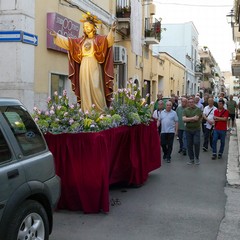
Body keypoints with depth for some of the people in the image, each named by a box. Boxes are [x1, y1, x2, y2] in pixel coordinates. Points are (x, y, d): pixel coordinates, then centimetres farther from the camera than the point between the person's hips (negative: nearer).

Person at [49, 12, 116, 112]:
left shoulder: (99, 39, 4)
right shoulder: (81, 40, 17)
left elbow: (108, 40, -14)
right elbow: (67, 41, 15)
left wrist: (112, 31, -33)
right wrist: (56, 36, 7)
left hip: (94, 67, -4)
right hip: (83, 67, 4)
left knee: (95, 88, -11)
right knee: (85, 90, 0)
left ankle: (102, 112, -8)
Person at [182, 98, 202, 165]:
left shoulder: (198, 109, -3)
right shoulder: (185, 110, 7)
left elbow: (196, 118, -16)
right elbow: (184, 119, -7)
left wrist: (188, 119, -6)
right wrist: (193, 118, -12)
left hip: (196, 129, -3)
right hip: (188, 130, 3)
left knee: (196, 143, -11)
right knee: (189, 145, 6)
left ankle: (197, 158, 8)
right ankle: (191, 159, 17)